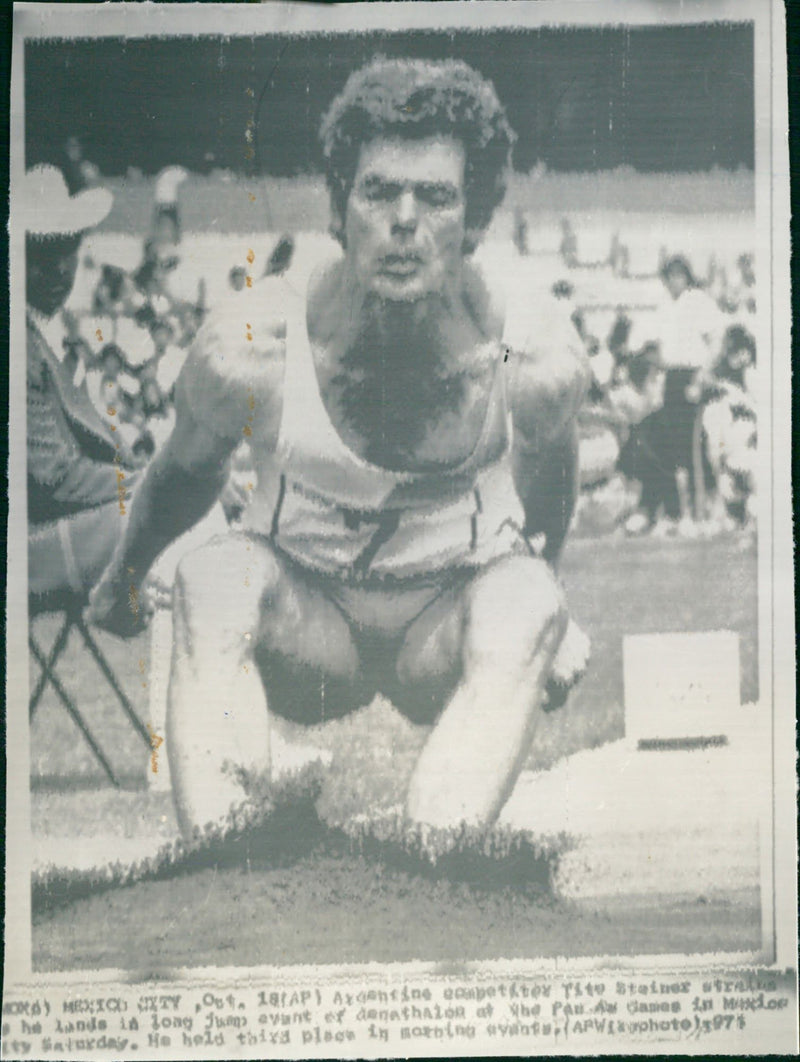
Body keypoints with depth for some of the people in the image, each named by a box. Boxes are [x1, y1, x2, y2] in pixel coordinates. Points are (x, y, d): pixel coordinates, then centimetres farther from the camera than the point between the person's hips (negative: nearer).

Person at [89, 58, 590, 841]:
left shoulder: (538, 364, -21)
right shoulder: (245, 354, -22)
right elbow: (186, 470, 1)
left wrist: (545, 621, 20)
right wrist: (121, 583, 19)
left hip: (450, 634, 0)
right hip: (301, 632, 0)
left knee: (526, 600, -33)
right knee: (214, 578, -31)